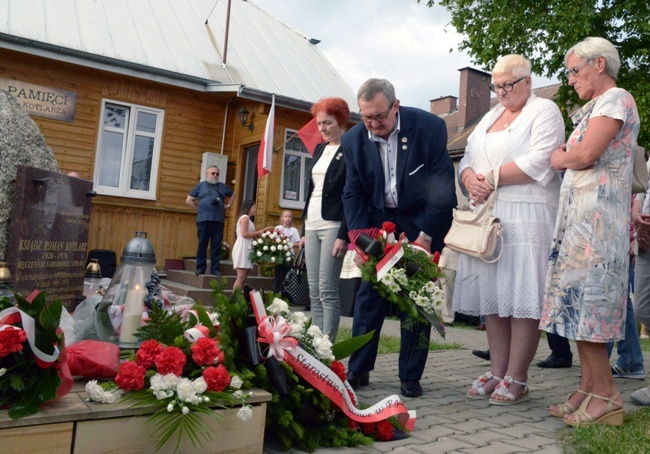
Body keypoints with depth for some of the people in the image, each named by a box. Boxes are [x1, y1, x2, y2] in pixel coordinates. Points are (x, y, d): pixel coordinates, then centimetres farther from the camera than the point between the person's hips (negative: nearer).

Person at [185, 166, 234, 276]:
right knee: (202, 244, 0)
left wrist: (227, 205, 18)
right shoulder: (200, 186, 11)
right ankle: (200, 268, 5)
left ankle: (215, 269, 4)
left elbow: (233, 194, 30)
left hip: (218, 220, 1)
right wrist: (198, 208, 5)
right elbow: (189, 200, 13)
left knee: (216, 245, -1)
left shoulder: (223, 187, 15)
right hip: (203, 220, -1)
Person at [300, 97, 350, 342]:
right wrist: (304, 230, 16)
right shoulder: (319, 149, 17)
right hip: (312, 225, 8)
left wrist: (343, 235, -18)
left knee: (327, 290, -9)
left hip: (333, 225, -7)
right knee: (314, 291, 7)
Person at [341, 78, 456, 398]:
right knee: (368, 295, 0)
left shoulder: (429, 126, -16)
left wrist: (426, 236, -17)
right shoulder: (353, 139, -6)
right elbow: (352, 194, -1)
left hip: (422, 223, -3)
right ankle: (358, 370, 12)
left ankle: (410, 377, 10)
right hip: (379, 223, 3)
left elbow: (443, 187, -14)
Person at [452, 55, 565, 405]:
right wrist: (470, 178, -4)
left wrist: (492, 178, -10)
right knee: (492, 295, 5)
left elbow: (539, 162, -12)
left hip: (526, 216, -7)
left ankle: (516, 380, -1)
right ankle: (497, 372, 12)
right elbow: (468, 159, 18)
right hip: (487, 215, 7)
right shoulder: (490, 116, 24)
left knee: (521, 299, -7)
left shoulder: (544, 111, 2)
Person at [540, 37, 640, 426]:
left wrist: (561, 159, 0)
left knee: (583, 301, -10)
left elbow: (586, 154, -17)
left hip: (597, 214, -10)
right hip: (580, 215, 10)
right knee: (580, 304, 7)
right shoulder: (595, 107, 24)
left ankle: (605, 395, -2)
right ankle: (589, 388, 12)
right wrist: (565, 157, 2)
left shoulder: (616, 99, -6)